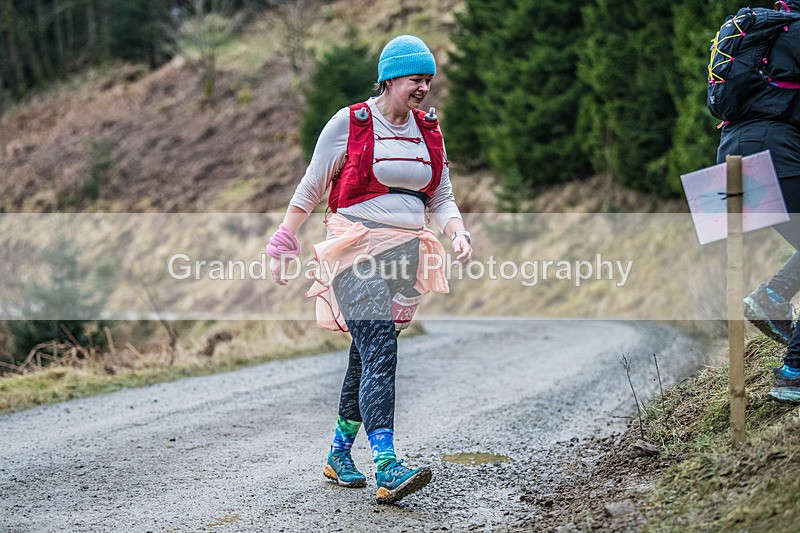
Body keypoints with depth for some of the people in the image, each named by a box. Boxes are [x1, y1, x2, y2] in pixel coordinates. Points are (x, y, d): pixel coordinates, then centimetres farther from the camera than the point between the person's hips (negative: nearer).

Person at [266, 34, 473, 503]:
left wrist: (458, 233, -3)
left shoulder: (430, 131, 12)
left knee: (368, 356, 10)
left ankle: (339, 454, 25)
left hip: (407, 253, 6)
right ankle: (387, 469, -28)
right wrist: (283, 245, 2)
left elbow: (442, 199, 17)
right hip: (358, 251, -5)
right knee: (380, 351, -19)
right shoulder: (349, 124, -3)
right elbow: (310, 189, 3)